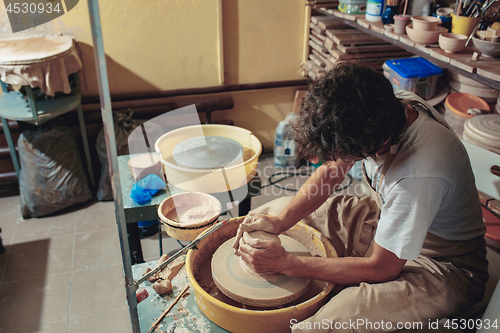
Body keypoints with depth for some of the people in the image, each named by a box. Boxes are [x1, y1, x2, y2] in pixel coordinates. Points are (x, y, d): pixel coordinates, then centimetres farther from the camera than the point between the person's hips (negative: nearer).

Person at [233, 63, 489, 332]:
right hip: (385, 219, 8)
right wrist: (280, 221, -16)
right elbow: (331, 171, -3)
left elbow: (382, 269, -26)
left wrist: (287, 263, -24)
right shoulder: (383, 106, -17)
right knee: (266, 212, 5)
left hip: (440, 265, -7)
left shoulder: (418, 176, -38)